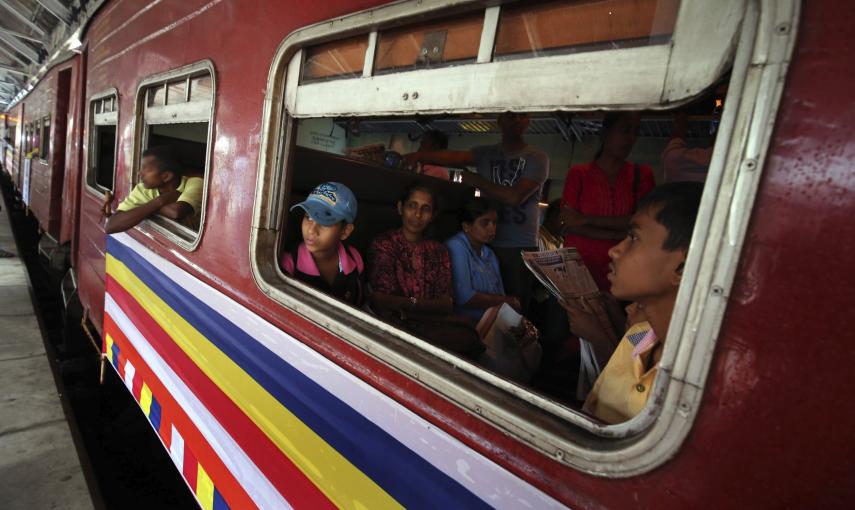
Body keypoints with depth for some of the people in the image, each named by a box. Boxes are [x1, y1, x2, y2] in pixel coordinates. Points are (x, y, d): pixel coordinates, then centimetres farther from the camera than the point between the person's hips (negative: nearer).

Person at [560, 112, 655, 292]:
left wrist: (585, 219, -11)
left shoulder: (642, 174, 8)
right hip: (577, 267, -1)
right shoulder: (578, 174, 4)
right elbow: (567, 225, -5)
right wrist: (618, 236, -10)